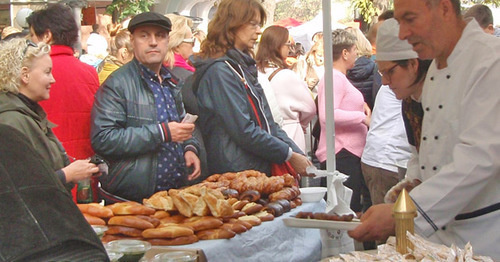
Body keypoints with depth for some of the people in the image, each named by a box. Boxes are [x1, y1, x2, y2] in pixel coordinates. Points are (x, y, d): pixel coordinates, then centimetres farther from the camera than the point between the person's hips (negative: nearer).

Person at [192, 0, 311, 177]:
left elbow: (267, 123, 15)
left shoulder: (243, 66, 16)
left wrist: (298, 154, 3)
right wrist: (290, 156, -13)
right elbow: (244, 131, -18)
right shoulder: (219, 71, -13)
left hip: (261, 169, 9)